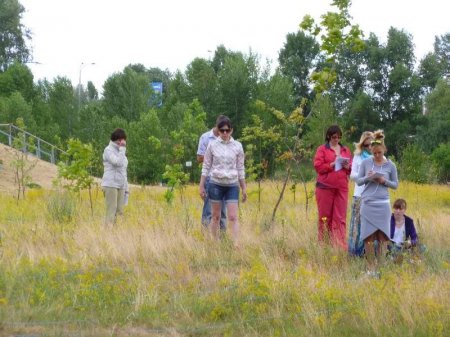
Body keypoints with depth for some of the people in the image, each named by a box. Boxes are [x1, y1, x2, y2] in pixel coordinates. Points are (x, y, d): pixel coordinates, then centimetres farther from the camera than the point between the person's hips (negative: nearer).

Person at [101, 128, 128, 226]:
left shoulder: (120, 151, 19)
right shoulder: (108, 150, -4)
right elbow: (118, 162, -21)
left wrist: (126, 188, 18)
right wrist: (122, 149, -13)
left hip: (121, 186, 7)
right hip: (111, 185, -7)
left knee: (120, 211, 1)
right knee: (111, 210, -11)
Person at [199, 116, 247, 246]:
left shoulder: (237, 146, 1)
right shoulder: (212, 145, -1)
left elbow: (240, 168, 7)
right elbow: (206, 166, 4)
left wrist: (244, 188, 7)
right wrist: (201, 186, 2)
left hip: (232, 185, 0)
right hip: (216, 184, 0)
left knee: (233, 217, -7)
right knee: (215, 216, 7)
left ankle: (236, 245, -10)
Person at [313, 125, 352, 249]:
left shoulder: (346, 150, 16)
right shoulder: (322, 149, 4)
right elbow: (318, 166, -6)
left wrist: (347, 166, -6)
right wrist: (332, 164, -15)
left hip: (341, 188, 3)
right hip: (325, 187, -3)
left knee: (340, 218, -3)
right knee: (325, 216, 2)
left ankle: (340, 245, -7)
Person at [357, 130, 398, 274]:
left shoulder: (390, 165, 3)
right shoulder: (365, 163, 2)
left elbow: (395, 185, 9)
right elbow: (358, 181, 7)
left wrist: (384, 181, -9)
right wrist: (367, 178, -13)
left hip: (383, 204, 0)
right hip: (367, 204, 0)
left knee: (382, 236, -1)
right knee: (368, 236, 0)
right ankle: (371, 267, 10)